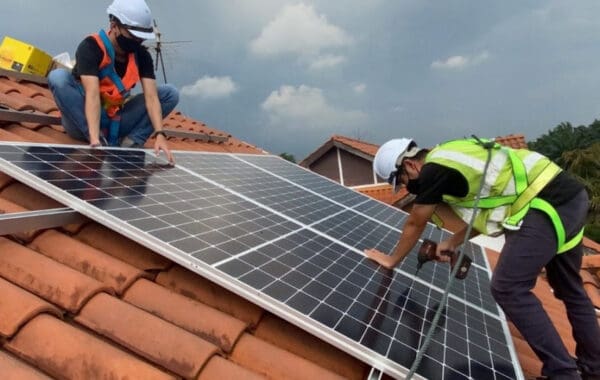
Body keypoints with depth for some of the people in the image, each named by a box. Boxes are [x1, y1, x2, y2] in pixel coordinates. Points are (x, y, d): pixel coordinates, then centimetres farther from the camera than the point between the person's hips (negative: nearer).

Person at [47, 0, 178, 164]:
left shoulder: (141, 55, -7)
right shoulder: (91, 47, -20)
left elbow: (151, 97, -17)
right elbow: (92, 95, -33)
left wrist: (160, 134, -33)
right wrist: (95, 142, -45)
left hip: (114, 123, 4)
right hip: (82, 121, -3)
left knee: (170, 93, -8)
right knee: (58, 76, -30)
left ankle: (130, 143, -23)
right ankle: (100, 141, -29)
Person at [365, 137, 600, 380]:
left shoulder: (434, 170, -9)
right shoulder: (451, 158, 18)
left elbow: (415, 224, 2)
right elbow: (482, 211, 26)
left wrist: (392, 260, 16)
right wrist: (452, 243, 25)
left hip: (547, 206, -10)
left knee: (508, 289, -6)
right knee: (569, 289, 22)